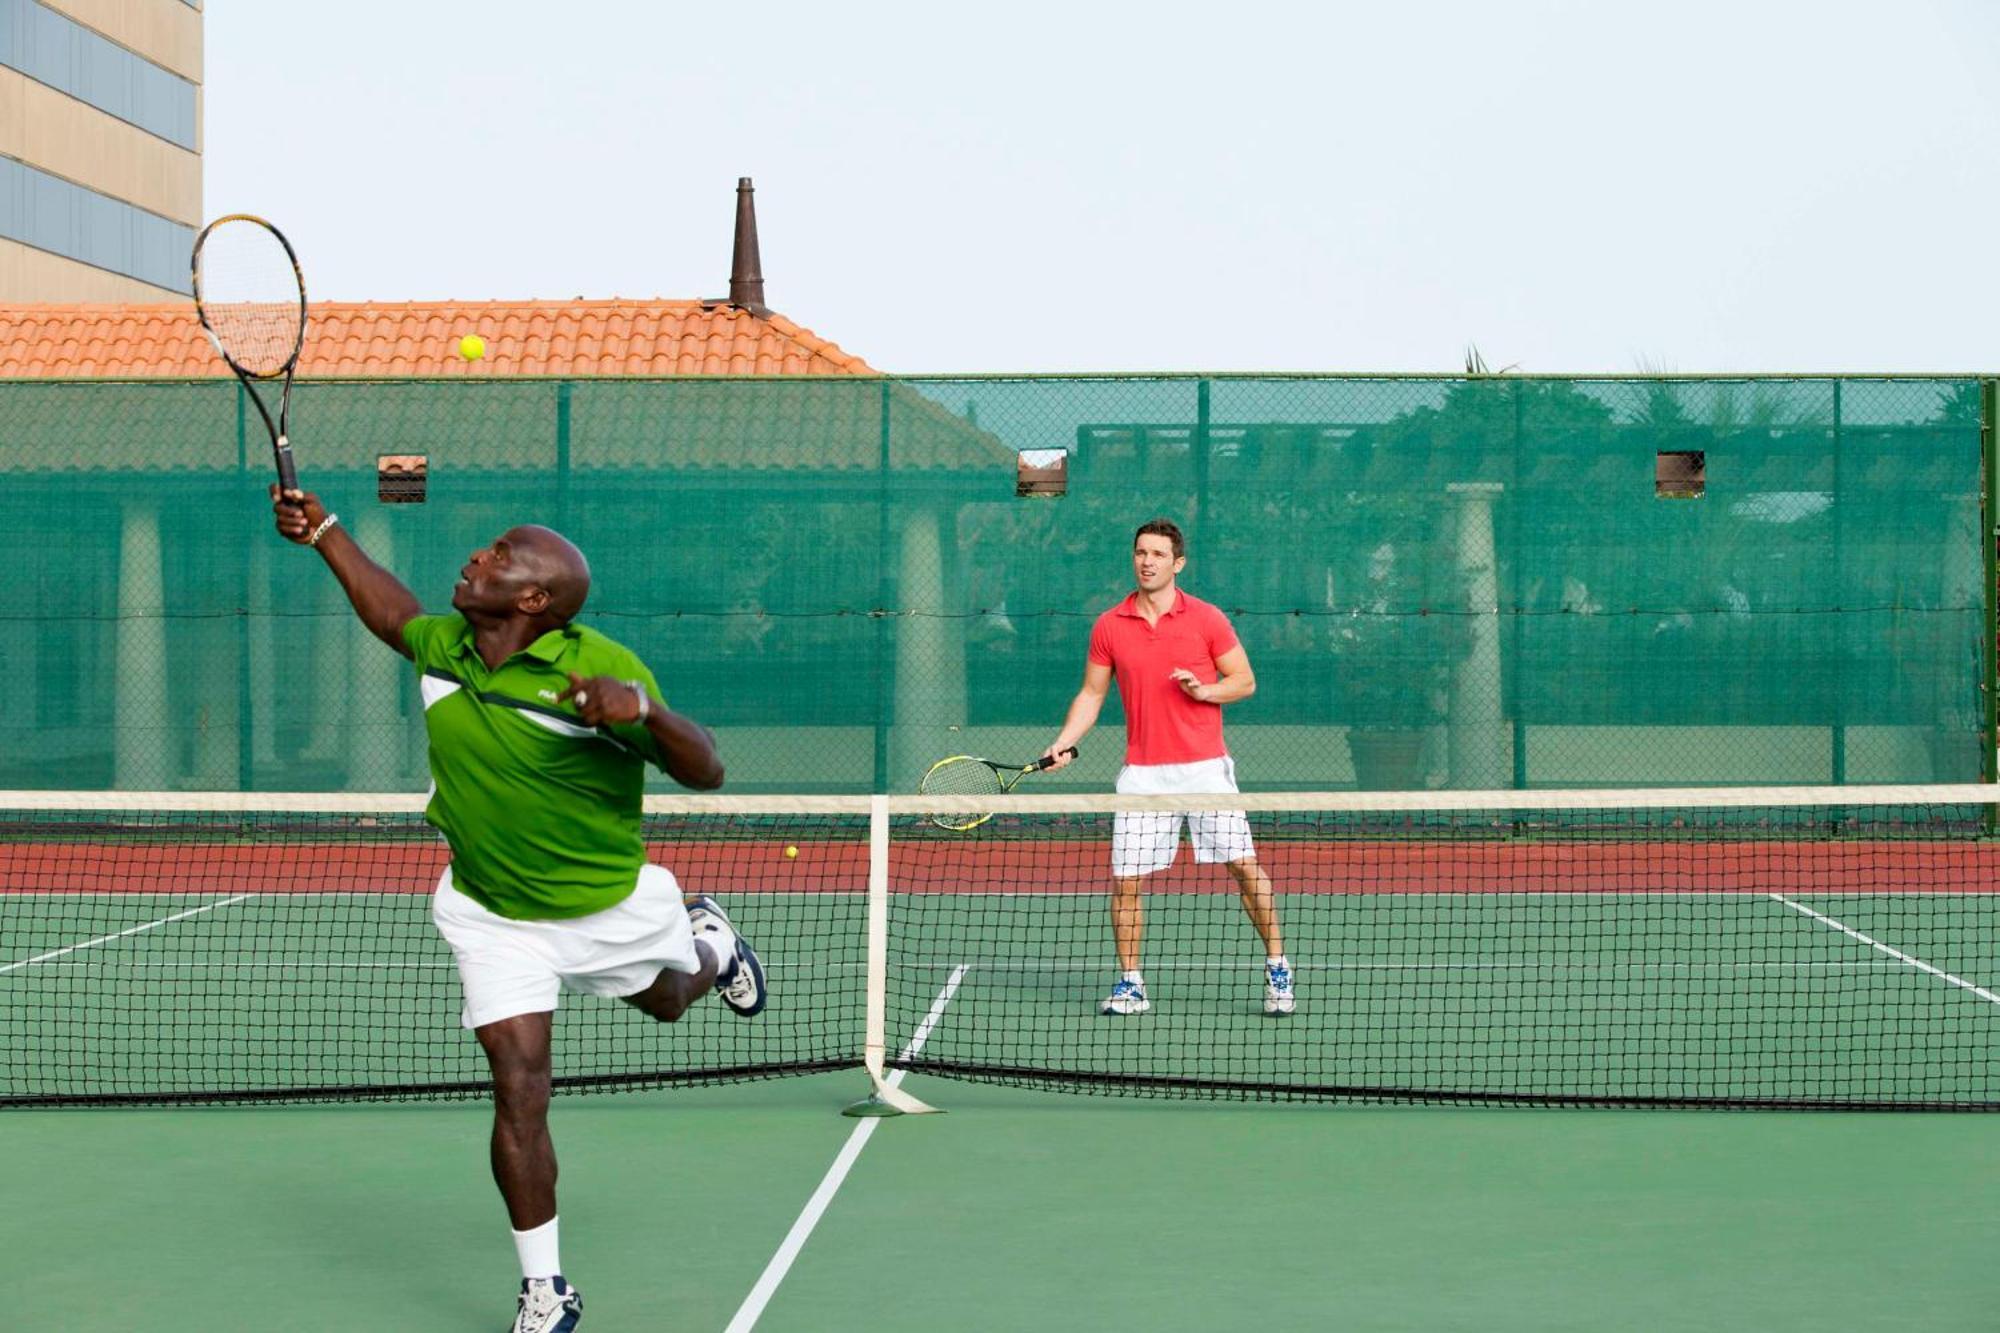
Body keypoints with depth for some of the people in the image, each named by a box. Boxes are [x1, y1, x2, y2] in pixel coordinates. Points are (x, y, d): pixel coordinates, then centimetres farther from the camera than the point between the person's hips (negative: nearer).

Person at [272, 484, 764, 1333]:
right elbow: (392, 610, 17)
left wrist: (645, 708, -44)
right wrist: (322, 530, 19)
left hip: (613, 906, -2)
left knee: (668, 1003, 28)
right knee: (518, 1090, -8)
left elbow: (705, 773, -26)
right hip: (491, 915, 2)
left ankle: (708, 942, 66)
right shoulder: (440, 647, -8)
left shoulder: (603, 669, -26)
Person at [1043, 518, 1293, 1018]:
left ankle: (1278, 970, 10)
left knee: (1244, 866, -4)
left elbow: (1245, 681, 4)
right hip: (1142, 773, 2)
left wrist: (1203, 689, -14)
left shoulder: (1206, 619, -1)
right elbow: (1091, 694, 12)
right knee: (1125, 880, -1)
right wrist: (1063, 743, -1)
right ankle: (1130, 984, 13)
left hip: (1204, 766, -2)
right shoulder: (1109, 626, 6)